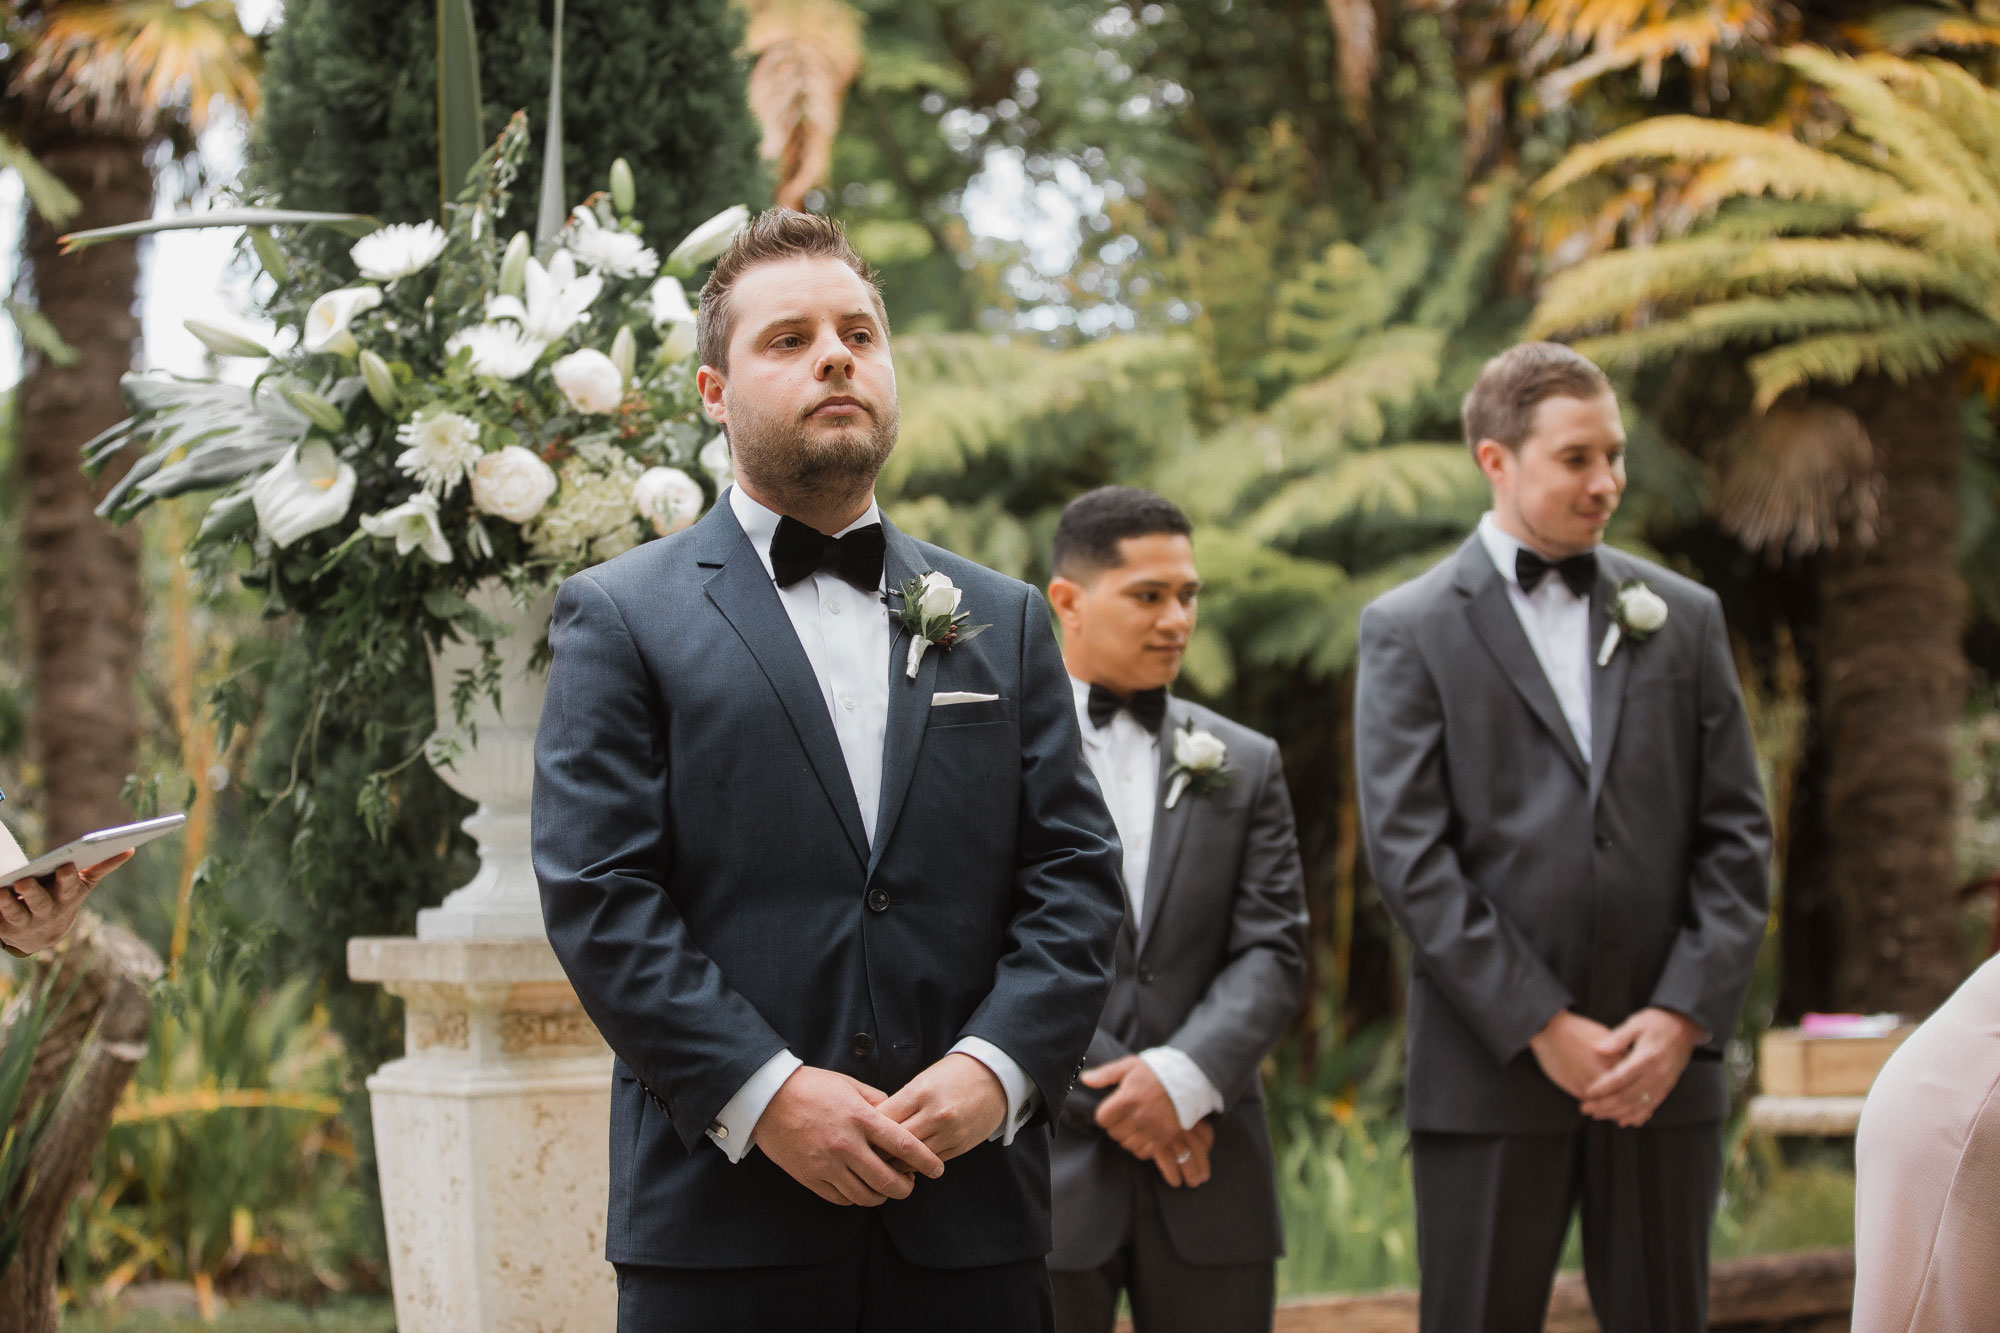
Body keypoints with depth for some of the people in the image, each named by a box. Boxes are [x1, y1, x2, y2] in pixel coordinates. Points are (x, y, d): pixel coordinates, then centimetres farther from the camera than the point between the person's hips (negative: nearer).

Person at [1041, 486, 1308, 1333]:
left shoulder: (1245, 765, 13)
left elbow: (1274, 952, 4)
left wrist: (1184, 1076, -12)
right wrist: (1111, 1094, -11)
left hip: (1206, 1176, 3)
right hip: (1045, 1165, -3)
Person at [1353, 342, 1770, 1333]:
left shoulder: (1684, 617, 12)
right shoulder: (1409, 630, 1)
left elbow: (1736, 835, 8)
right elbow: (1408, 855, -7)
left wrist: (1684, 1017, -5)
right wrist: (1542, 1029, -12)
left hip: (1665, 1067, 3)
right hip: (1491, 1070, -3)